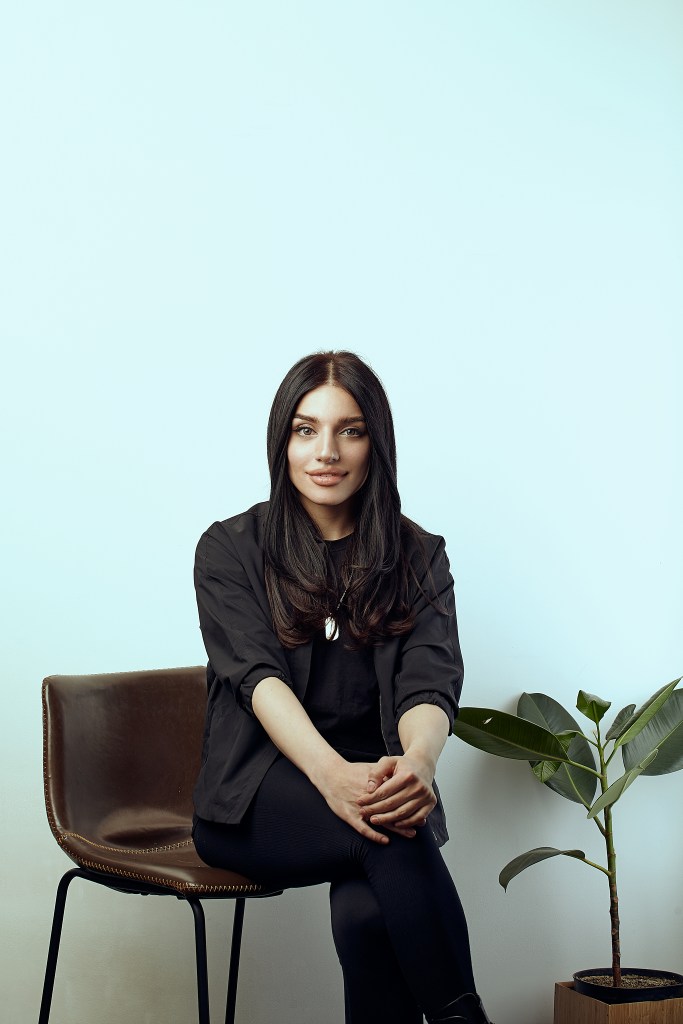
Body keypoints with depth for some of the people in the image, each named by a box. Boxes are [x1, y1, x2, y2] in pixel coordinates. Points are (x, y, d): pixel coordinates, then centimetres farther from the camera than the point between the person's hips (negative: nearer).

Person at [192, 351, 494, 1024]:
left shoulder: (417, 558, 11)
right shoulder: (230, 550, 6)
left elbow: (431, 682, -4)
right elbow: (258, 675, -10)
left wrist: (417, 762, -30)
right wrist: (333, 774, -31)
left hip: (376, 788, 1)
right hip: (258, 804, -1)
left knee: (366, 914, -33)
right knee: (391, 839, -34)